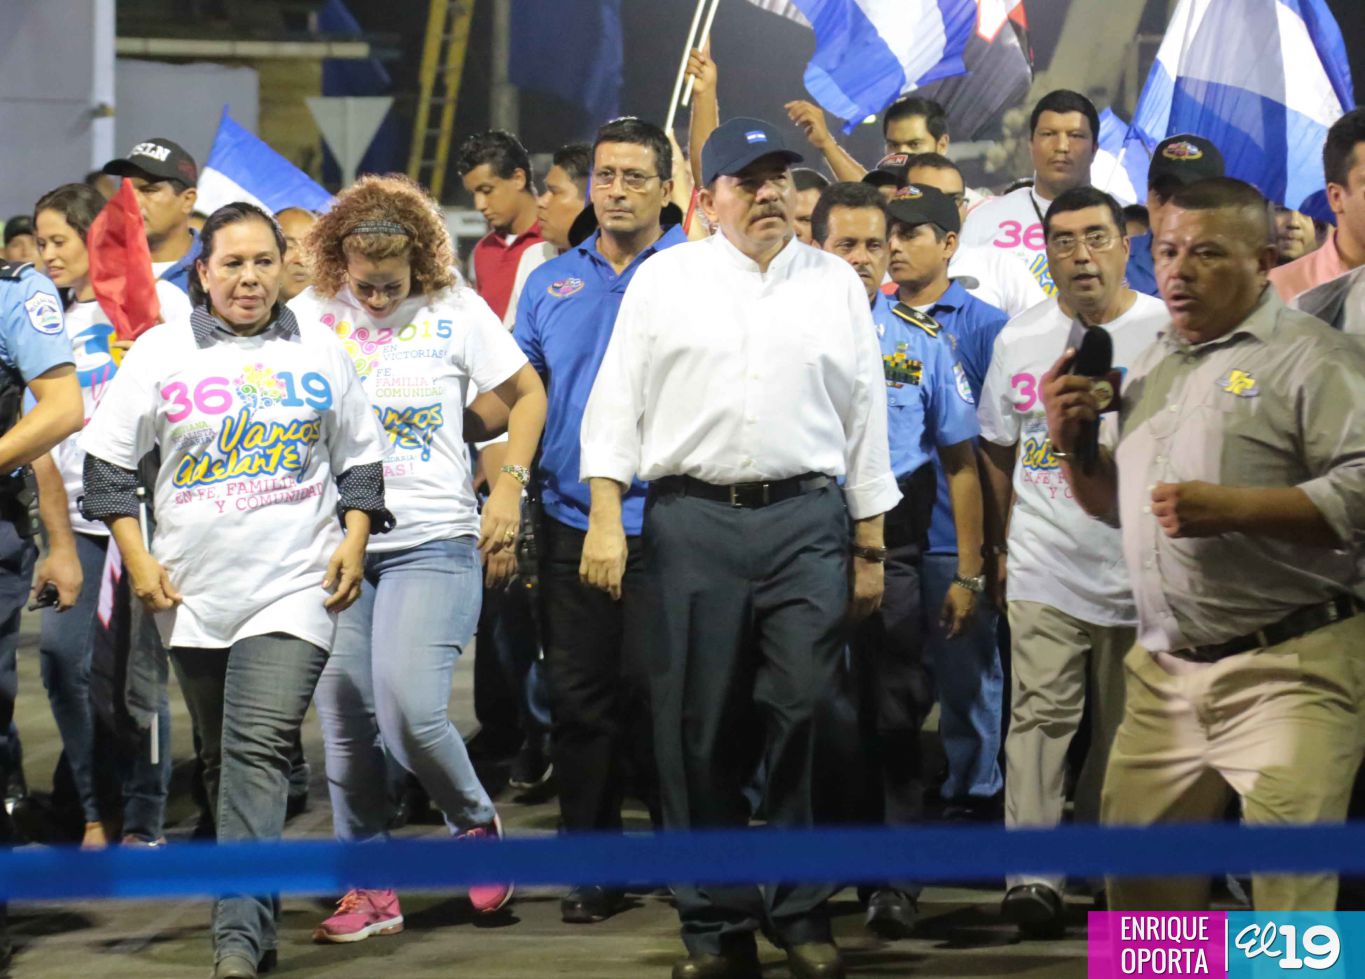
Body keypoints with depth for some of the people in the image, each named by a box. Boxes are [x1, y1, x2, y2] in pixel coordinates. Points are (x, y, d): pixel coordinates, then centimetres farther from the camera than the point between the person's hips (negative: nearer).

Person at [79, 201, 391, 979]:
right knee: (224, 759, 11)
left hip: (295, 587, -2)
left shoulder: (321, 352, 8)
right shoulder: (161, 353, 5)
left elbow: (361, 459, 14)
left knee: (260, 749, -17)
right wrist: (137, 557, 0)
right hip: (193, 588, 2)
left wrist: (354, 539, 1)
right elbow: (108, 459, 7)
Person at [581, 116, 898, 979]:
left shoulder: (837, 284, 12)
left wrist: (871, 547, 10)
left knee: (802, 715, -5)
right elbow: (617, 402, 6)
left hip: (807, 520, 1)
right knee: (699, 727, 0)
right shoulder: (665, 280, 8)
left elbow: (865, 416, 13)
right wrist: (607, 518, -4)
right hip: (692, 520, 0)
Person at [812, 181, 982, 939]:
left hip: (891, 545, 0)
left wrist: (968, 570, 2)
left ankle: (894, 884, 5)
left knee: (892, 719, 1)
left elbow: (960, 459, 8)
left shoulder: (921, 339, 6)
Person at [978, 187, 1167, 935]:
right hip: (1044, 569, 1)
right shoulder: (1019, 339, 7)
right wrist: (1005, 544, 12)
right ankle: (1032, 874, -15)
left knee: (1125, 726, 8)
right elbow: (997, 451, 16)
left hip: (1139, 571, -1)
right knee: (1040, 714, -10)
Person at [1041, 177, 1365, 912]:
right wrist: (1070, 442, 10)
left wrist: (1233, 508, -24)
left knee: (1288, 888, -14)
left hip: (1284, 669, -8)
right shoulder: (1152, 367, 19)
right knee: (1137, 878, 14)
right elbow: (1117, 503, 30)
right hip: (1164, 672, 8)